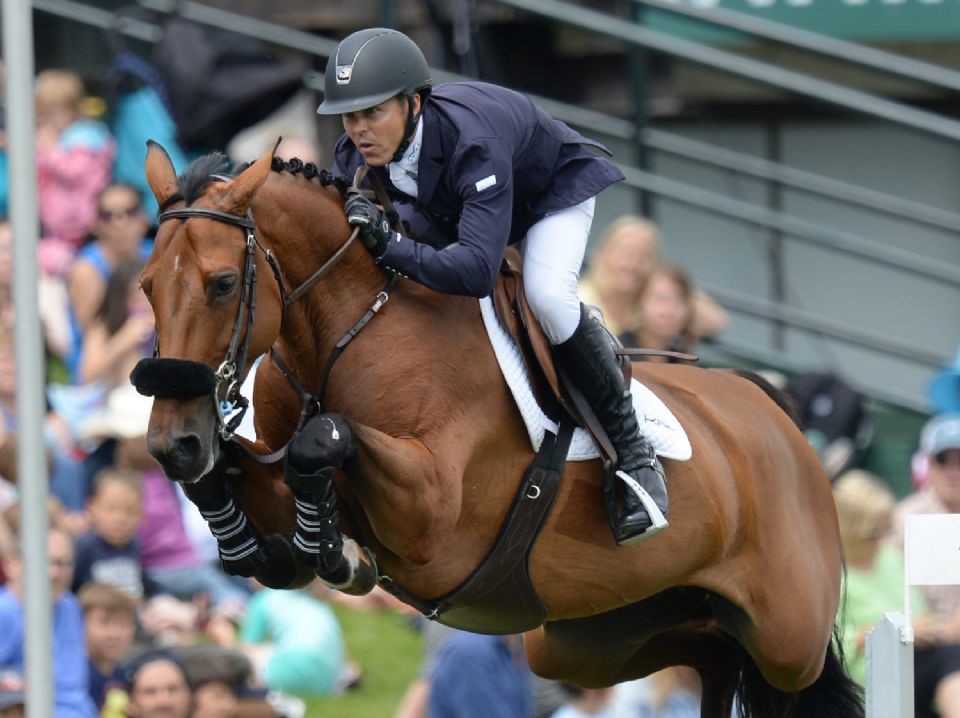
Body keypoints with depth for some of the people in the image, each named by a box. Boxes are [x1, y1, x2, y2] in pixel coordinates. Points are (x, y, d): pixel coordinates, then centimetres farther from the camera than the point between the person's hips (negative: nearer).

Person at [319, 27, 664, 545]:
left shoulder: (470, 144, -46)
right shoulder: (357, 155, -26)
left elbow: (477, 269, -55)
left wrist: (390, 247, -61)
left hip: (553, 188, -7)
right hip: (454, 204, 7)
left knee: (547, 295, -31)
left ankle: (632, 450, -18)